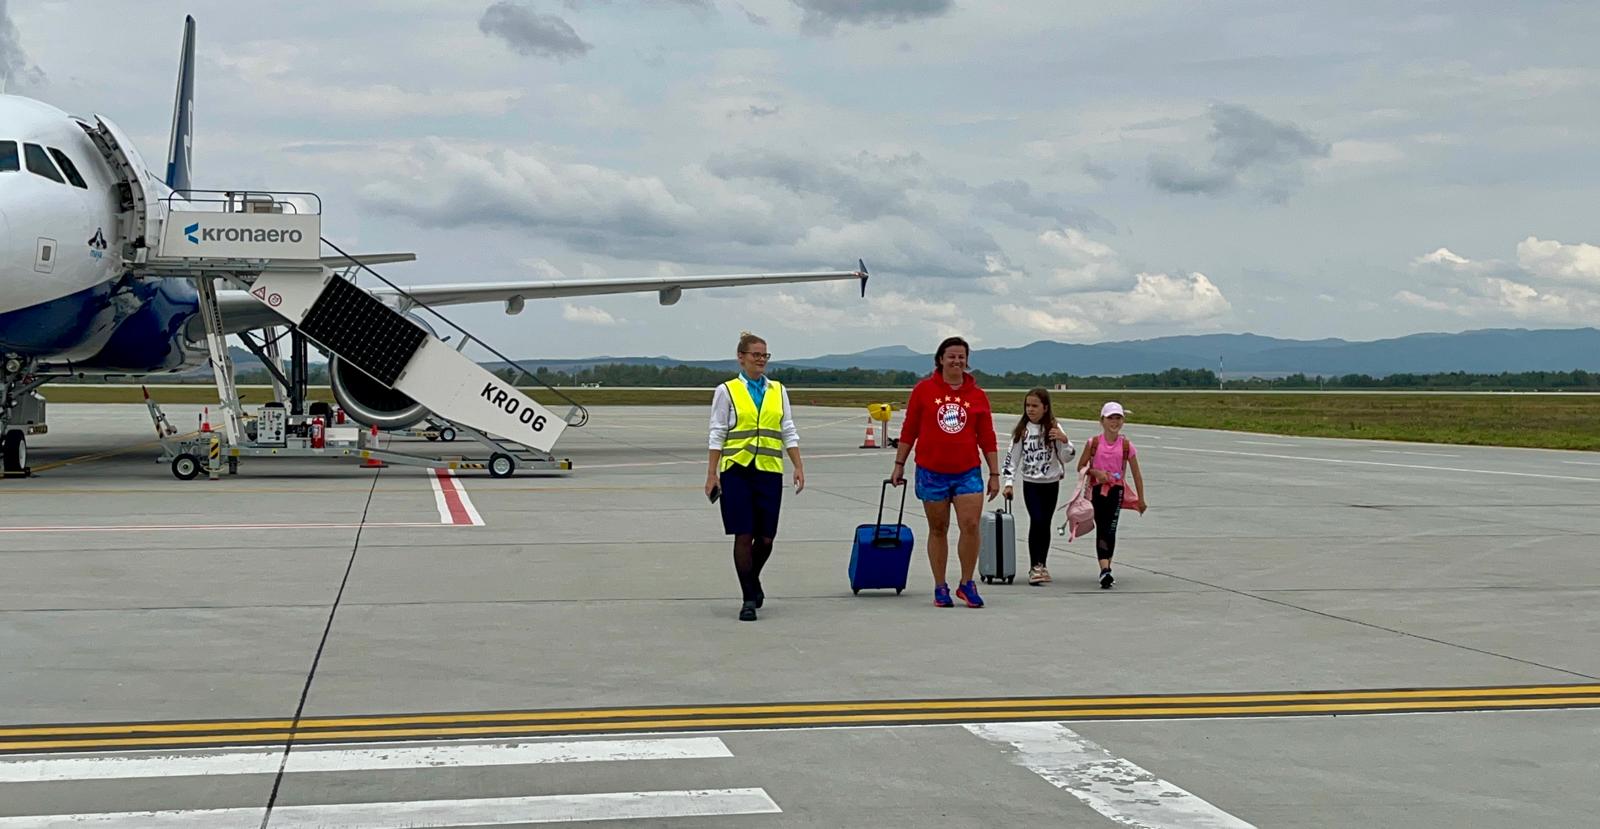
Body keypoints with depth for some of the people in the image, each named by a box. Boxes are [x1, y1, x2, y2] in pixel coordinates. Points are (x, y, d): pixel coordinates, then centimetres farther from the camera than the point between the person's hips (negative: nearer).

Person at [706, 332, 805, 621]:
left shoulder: (778, 391, 11)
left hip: (769, 470, 3)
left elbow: (789, 432, 11)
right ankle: (749, 598, 5)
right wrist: (712, 474, -5)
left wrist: (799, 467, 3)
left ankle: (752, 579, 33)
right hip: (737, 470, -3)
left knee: (766, 537, 4)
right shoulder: (727, 391, 2)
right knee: (743, 535, -4)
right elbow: (718, 434, 1)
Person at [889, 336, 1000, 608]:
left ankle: (966, 584, 6)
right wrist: (899, 464, 5)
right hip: (931, 471, -1)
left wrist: (995, 474, 7)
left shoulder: (977, 395, 5)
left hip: (967, 473, 1)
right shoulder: (924, 389, 2)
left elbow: (987, 438, 8)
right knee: (938, 530, 7)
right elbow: (909, 430, 6)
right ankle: (940, 588, 16)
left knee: (971, 526, -10)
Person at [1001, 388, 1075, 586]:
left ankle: (1041, 566, 18)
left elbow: (1067, 457, -5)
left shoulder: (1054, 429, -3)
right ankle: (1034, 567, -10)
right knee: (1036, 521, -13)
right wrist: (1008, 482, -3)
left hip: (1051, 483, 1)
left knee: (1045, 524, 6)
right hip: (1031, 483, -1)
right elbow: (1012, 457, 2)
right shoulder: (1022, 430, -1)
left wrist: (1064, 440, -24)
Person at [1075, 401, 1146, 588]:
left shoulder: (1126, 445, 0)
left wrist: (1141, 499, 7)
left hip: (1116, 490, 0)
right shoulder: (1094, 443, 0)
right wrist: (1096, 472, -14)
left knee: (1110, 530, -6)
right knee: (1101, 529, -6)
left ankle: (1106, 569, 7)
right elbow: (1081, 467, 6)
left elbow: (1136, 474, 6)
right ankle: (1105, 569, -14)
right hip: (1097, 490, 0)